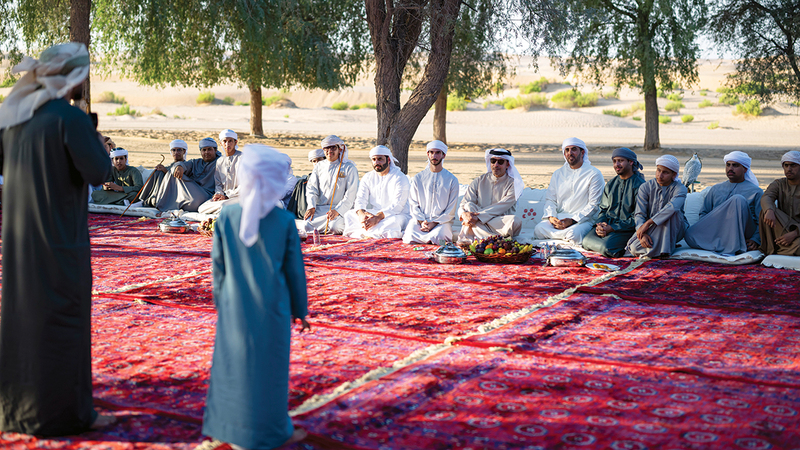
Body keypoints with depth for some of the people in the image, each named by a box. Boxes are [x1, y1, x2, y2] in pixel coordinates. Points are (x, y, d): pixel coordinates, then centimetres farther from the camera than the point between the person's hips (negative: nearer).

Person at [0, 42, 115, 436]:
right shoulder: (70, 117, -17)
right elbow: (98, 172, -16)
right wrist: (93, 137, -2)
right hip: (60, 237, -7)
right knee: (62, 319, 2)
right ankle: (63, 412, 11)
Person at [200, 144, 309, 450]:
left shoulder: (226, 216, -6)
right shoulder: (284, 221, -11)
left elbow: (217, 264, 2)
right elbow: (294, 269, -4)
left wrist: (220, 300, 16)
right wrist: (300, 308, 9)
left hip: (234, 306, 2)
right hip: (271, 308, -2)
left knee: (231, 362, 14)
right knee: (268, 365, 9)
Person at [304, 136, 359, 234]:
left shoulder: (349, 168, 1)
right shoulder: (319, 166, 15)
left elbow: (350, 195, -6)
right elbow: (311, 188, 10)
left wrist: (337, 210, -20)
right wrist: (311, 207, -8)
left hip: (341, 208, -4)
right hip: (320, 208, 4)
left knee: (334, 226, -33)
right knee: (307, 224, -24)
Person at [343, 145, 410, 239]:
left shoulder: (400, 178, -9)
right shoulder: (368, 178, 10)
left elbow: (397, 205, -20)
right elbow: (360, 198, 0)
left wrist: (378, 217, -34)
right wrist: (361, 213, -25)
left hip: (396, 214, -6)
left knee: (396, 220, -39)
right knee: (349, 215, -14)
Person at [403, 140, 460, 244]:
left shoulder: (452, 180, 6)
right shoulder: (417, 178, 12)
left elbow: (451, 211, 2)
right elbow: (413, 204, 8)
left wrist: (435, 223, -12)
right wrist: (421, 221, -11)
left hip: (442, 221, -1)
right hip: (420, 220, 1)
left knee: (439, 235, -35)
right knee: (411, 233, -30)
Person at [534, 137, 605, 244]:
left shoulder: (594, 174, -1)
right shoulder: (558, 173, 15)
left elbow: (594, 205, -5)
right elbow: (550, 199, 14)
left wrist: (573, 220, -16)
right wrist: (551, 216, -8)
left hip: (582, 219, -4)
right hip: (558, 218, 4)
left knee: (574, 235, -38)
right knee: (538, 230, -26)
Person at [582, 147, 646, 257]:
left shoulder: (639, 185, -5)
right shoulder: (611, 184, 17)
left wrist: (612, 228, -17)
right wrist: (600, 224, -4)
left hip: (627, 228, -5)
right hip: (607, 224, 5)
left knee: (606, 247, -31)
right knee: (586, 241, -24)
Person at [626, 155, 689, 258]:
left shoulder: (680, 188, -13)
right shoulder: (645, 188, -4)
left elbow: (673, 206, -36)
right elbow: (639, 215, -12)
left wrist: (648, 223, -41)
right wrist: (642, 234, -33)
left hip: (675, 230, -1)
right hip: (652, 230, 2)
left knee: (672, 211, -34)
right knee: (634, 248, -28)